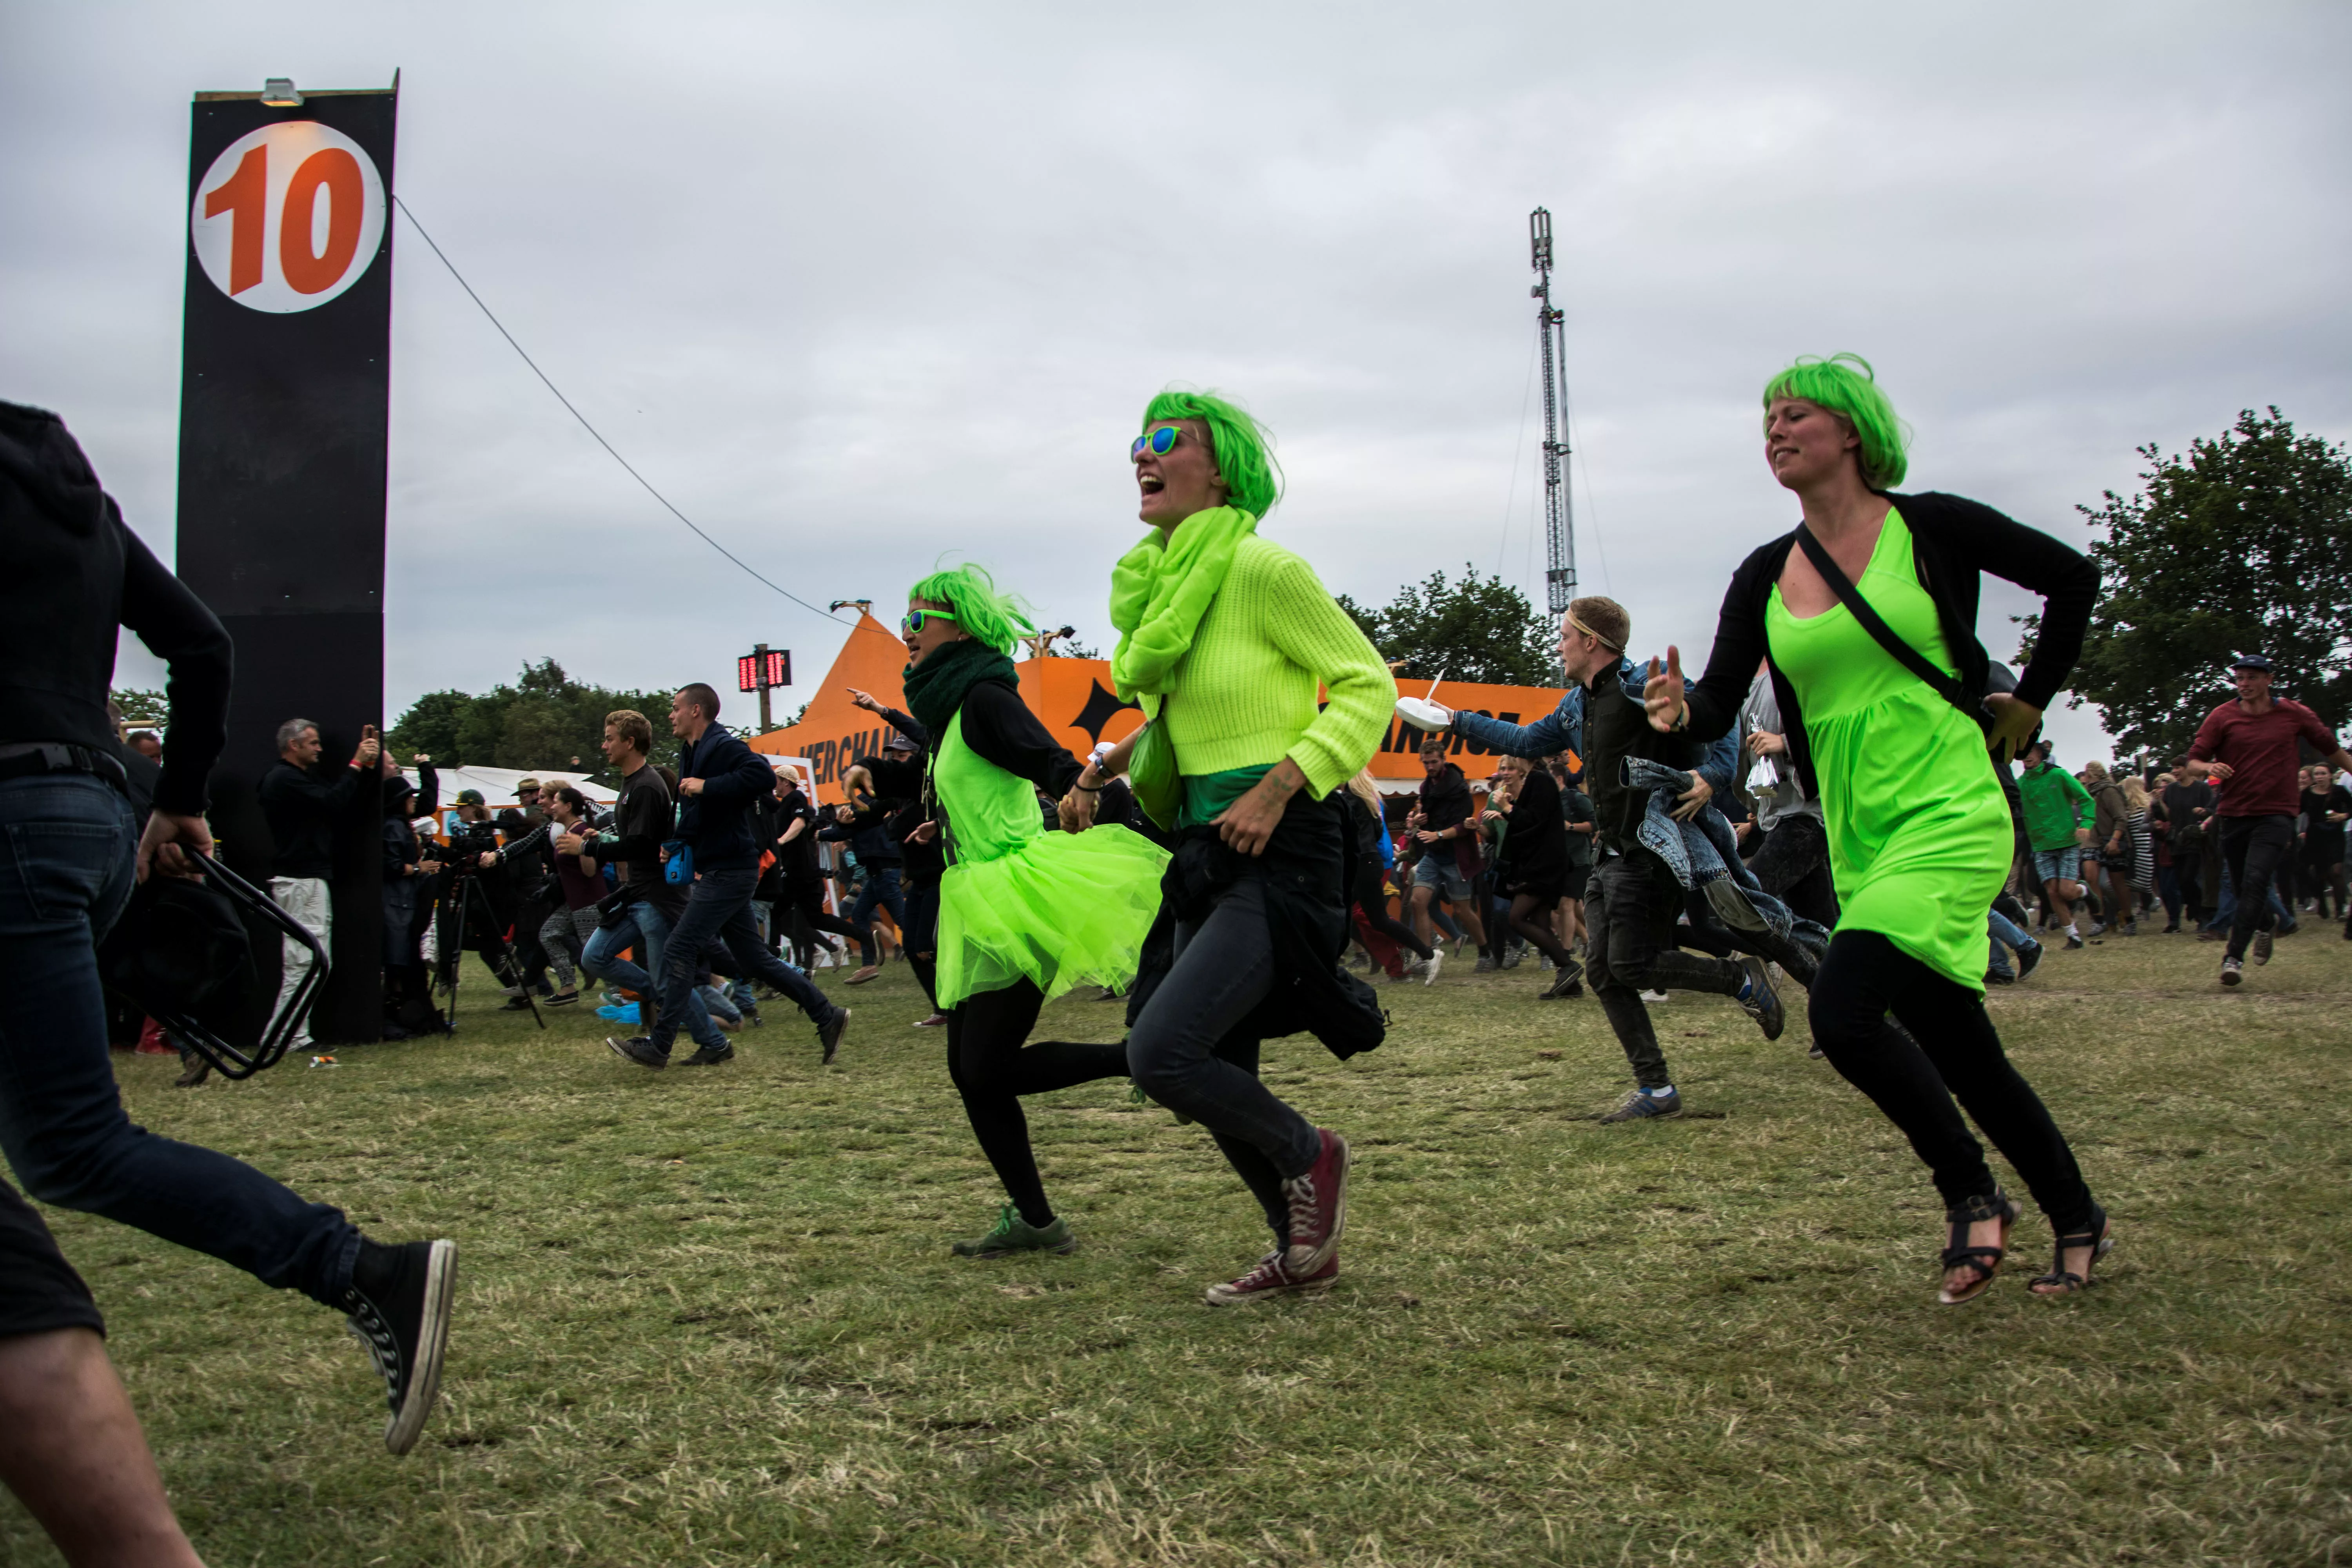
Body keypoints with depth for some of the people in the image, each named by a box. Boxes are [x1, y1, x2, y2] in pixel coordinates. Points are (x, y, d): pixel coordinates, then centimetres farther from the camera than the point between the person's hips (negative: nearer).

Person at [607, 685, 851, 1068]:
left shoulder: (723, 746, -12)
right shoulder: (693, 753, 18)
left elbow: (763, 776, -30)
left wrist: (706, 786, -26)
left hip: (728, 873, -10)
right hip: (716, 871, 10)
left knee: (679, 950, -10)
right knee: (752, 958, 11)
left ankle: (658, 1046, -5)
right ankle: (827, 1017, 16)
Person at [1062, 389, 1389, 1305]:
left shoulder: (1259, 568, -13)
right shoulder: (1158, 583, 11)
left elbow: (1368, 686, -12)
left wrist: (1274, 790, -20)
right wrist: (1104, 771, 10)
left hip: (1277, 851, -8)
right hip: (1206, 850, 8)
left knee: (1161, 1053, -18)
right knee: (1219, 1079, 12)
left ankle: (1308, 1155, 8)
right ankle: (1301, 1253, 32)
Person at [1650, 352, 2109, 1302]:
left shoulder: (1930, 527, -3)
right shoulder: (1765, 576, 9)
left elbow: (2073, 579, 8)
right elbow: (1720, 705, 2)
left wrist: (2029, 701, 7)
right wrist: (1680, 713, -20)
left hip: (1951, 815, -6)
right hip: (1861, 839, 6)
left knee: (1844, 1013, -22)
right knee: (1959, 1049, 12)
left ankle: (1972, 1196, 1)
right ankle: (2078, 1223, 33)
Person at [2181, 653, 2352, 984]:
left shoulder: (2295, 714, 3)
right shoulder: (2222, 717, 1)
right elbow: (2193, 763, -3)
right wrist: (2209, 768, -24)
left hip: (2276, 816, -2)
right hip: (2233, 816, 2)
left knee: (2255, 882, -20)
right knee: (2242, 889, 12)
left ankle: (2235, 957, -19)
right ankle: (2267, 923, 45)